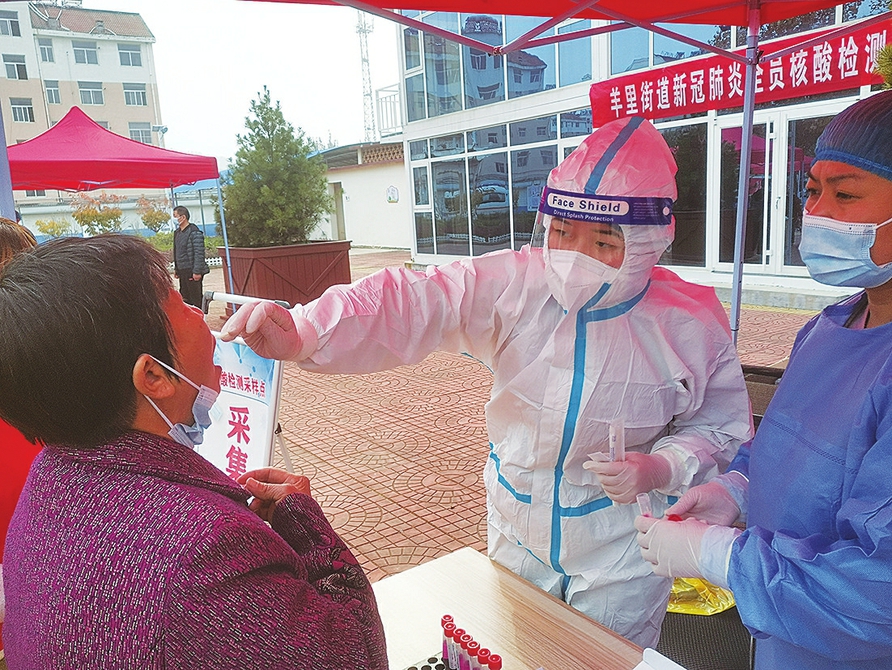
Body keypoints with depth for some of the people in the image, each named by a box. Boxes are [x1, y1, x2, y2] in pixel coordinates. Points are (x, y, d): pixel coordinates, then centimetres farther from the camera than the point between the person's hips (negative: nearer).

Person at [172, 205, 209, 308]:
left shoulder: (194, 232, -14)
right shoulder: (177, 232, 13)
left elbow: (199, 253, -18)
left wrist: (197, 271, -21)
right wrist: (176, 269, 19)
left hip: (192, 272, -8)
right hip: (182, 271, 9)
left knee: (196, 298, -3)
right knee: (185, 298, 13)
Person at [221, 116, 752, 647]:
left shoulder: (689, 324, -17)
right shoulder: (515, 286, -19)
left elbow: (721, 426, -5)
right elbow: (412, 304, -31)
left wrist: (659, 469, -24)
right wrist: (301, 334, -47)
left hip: (624, 549, -1)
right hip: (517, 532, 2)